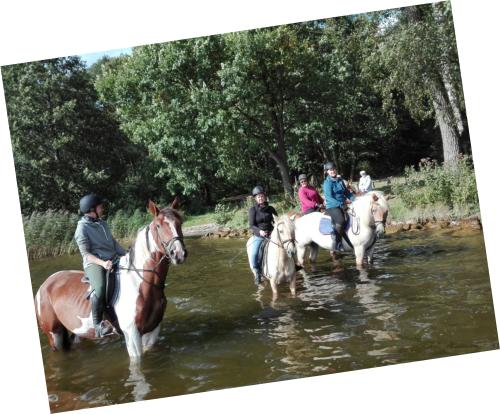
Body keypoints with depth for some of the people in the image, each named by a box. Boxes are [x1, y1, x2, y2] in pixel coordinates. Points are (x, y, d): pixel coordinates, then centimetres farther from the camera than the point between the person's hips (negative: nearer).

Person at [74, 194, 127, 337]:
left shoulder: (102, 223, 16)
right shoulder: (82, 228, -7)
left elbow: (114, 243, 21)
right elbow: (86, 253, -12)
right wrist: (102, 263, -27)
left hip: (113, 260, 8)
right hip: (94, 263, -8)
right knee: (100, 289, -35)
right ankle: (98, 324, -21)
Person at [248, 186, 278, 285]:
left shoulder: (270, 208, 6)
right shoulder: (253, 209, -2)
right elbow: (251, 225, -7)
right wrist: (259, 231, -25)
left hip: (271, 234, 3)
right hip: (258, 236, -2)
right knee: (253, 255, -23)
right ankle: (257, 274, -2)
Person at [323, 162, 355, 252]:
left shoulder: (340, 180, 13)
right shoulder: (327, 183, -7)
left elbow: (347, 192, 22)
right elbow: (329, 197, -16)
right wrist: (341, 204, -26)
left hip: (343, 205, 8)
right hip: (332, 206, -8)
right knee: (341, 220, -34)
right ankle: (338, 244, -26)